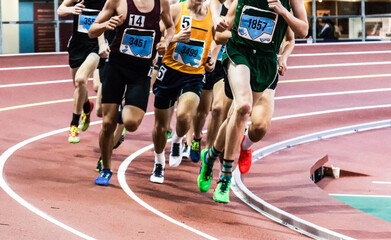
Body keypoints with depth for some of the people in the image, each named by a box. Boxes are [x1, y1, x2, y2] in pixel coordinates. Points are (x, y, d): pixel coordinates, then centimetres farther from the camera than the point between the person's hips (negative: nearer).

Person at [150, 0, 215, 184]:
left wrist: (212, 62, 3)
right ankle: (159, 163, 34)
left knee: (184, 116, -26)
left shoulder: (212, 15, 3)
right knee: (161, 125, 8)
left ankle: (177, 141, 9)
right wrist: (175, 38, -22)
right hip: (170, 71, -1)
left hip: (195, 75, 1)